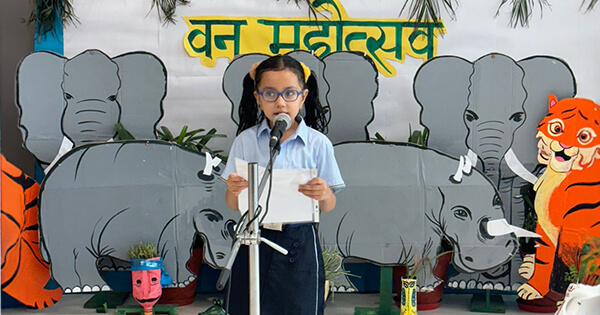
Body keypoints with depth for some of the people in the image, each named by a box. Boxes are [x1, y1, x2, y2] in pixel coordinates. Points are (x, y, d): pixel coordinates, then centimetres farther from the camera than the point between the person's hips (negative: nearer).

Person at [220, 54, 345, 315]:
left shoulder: (317, 143, -2)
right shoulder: (245, 140, 2)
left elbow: (328, 207, 1)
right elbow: (233, 205, 4)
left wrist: (324, 194, -21)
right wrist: (233, 190, -18)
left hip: (300, 245, -1)